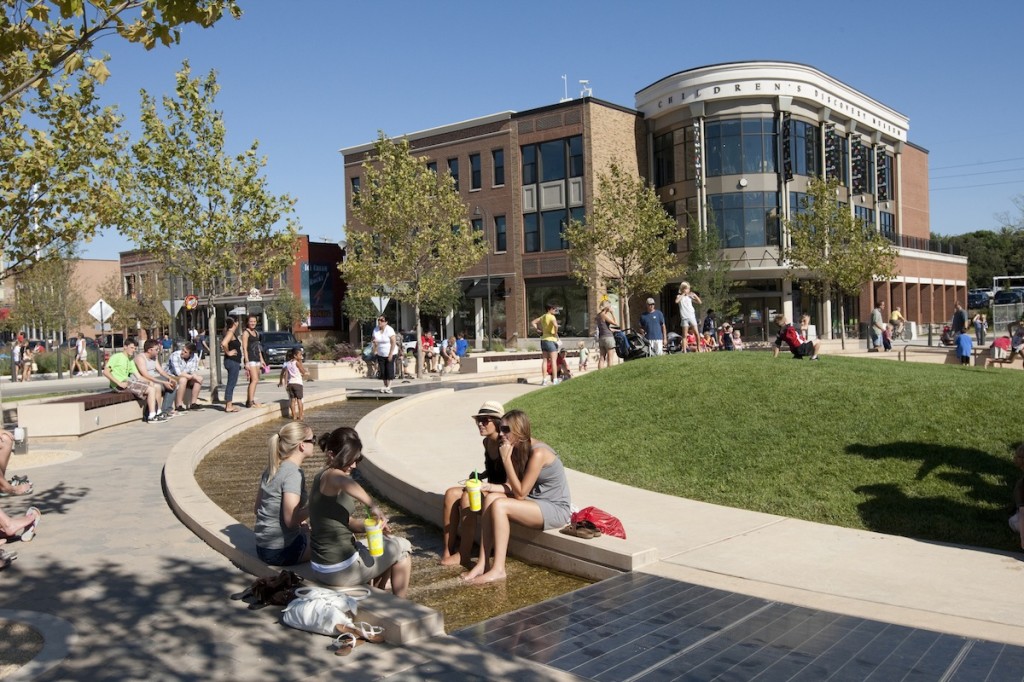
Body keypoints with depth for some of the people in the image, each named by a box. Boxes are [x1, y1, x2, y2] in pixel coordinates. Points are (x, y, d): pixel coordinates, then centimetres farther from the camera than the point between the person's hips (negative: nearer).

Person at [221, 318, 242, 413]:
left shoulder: (231, 333, 15)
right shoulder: (230, 333, -14)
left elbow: (223, 343, 26)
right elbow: (224, 343, -30)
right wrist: (228, 352, -17)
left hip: (234, 362, 10)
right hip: (232, 361, -10)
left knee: (231, 384, 14)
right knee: (231, 384, -7)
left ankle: (228, 404, 20)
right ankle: (229, 406, -4)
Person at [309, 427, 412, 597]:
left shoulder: (323, 477, 10)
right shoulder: (330, 475, -19)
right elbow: (346, 483, -46)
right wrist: (373, 506, -38)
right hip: (340, 570, -9)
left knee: (388, 541, 29)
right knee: (402, 547, 10)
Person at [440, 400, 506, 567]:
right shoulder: (487, 442, 6)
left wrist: (489, 487, -35)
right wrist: (479, 476, 4)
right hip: (489, 490, 9)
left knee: (468, 497, -29)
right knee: (451, 493, -11)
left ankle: (463, 555, -20)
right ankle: (448, 549, -12)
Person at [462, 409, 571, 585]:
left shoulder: (538, 453, -22)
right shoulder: (518, 449, 4)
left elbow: (520, 493, -19)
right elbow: (512, 487, 2)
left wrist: (506, 459, -19)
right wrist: (489, 486, -16)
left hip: (556, 509, -8)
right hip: (536, 502, 9)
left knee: (499, 505, -25)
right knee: (490, 499, -12)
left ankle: (498, 569, -20)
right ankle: (482, 563, -13)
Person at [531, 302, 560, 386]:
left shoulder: (543, 317, 13)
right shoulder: (551, 317, -11)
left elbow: (533, 322, 20)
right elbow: (555, 325, -30)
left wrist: (538, 330, 13)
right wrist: (556, 333, -15)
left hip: (543, 339, 7)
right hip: (551, 339, -7)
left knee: (544, 360, 7)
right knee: (554, 360, -3)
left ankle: (544, 380, 6)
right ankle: (555, 379, -5)